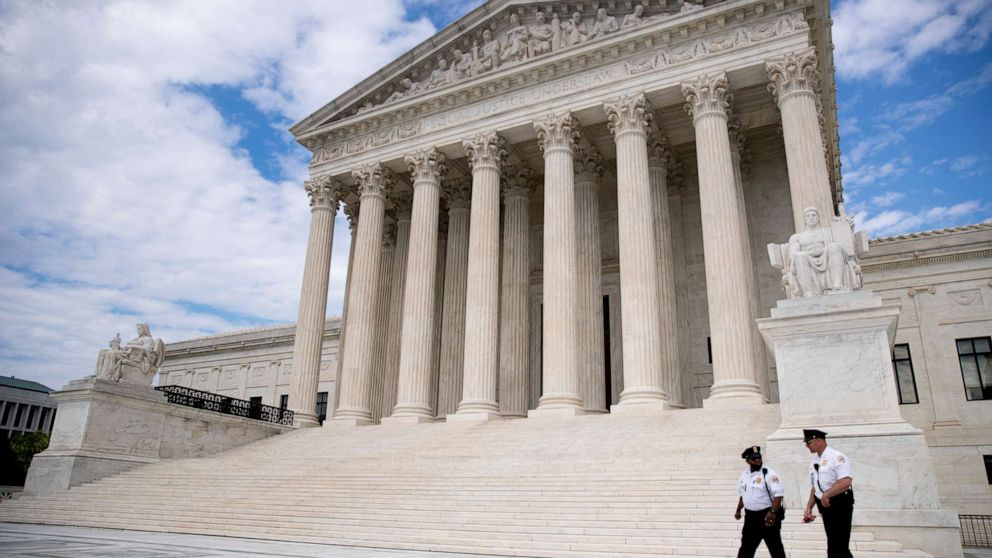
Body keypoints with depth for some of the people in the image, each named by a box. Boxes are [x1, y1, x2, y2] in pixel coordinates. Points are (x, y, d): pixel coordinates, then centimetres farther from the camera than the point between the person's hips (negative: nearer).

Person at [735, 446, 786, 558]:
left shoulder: (769, 474, -12)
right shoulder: (744, 475, 9)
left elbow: (778, 493, -20)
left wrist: (773, 512, -28)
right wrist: (738, 510, 20)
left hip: (767, 514, -6)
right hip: (750, 516, 6)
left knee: (775, 547, 4)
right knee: (746, 547, 12)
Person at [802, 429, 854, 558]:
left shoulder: (836, 457, -14)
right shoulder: (814, 461, 11)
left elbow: (846, 482, -25)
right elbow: (815, 487, 16)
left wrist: (826, 495, -26)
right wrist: (809, 508, 10)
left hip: (840, 505, -8)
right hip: (825, 507, 8)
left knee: (838, 545, -5)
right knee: (834, 544, 13)